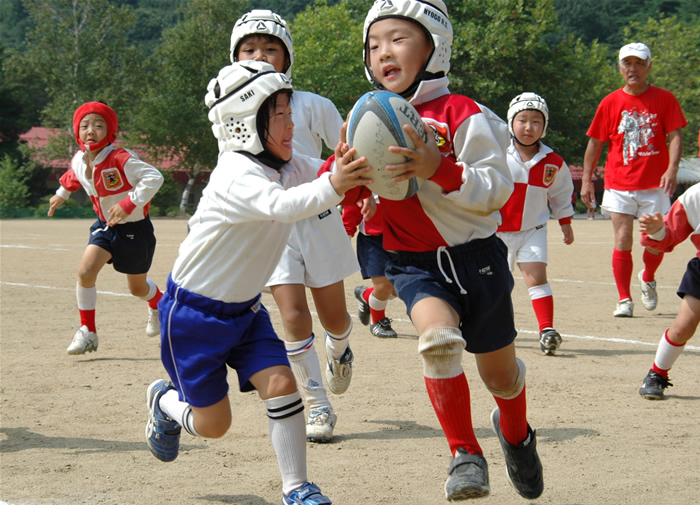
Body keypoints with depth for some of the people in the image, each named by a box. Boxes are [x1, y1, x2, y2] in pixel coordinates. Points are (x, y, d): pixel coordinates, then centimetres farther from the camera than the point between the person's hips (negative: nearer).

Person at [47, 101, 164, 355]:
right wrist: (61, 194, 29)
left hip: (134, 227, -5)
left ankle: (159, 305, 50)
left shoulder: (120, 159, -29)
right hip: (105, 225, 5)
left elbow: (154, 177, -38)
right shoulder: (79, 161, -8)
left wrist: (128, 204, -44)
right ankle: (87, 332, -4)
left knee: (138, 288, 12)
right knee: (86, 271, -18)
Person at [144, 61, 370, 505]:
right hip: (194, 312, -7)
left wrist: (348, 164, -33)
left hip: (244, 308, 7)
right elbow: (281, 206, -49)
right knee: (213, 424, 2)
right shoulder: (236, 176, -30)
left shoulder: (284, 165, -4)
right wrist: (332, 187, -65)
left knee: (281, 384, -12)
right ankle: (166, 402, 36)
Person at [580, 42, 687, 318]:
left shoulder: (665, 99, 1)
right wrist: (586, 180, 4)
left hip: (655, 184, 0)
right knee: (623, 241, -5)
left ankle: (648, 279, 32)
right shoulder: (610, 103, 4)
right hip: (619, 184, 1)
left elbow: (675, 136, -5)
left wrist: (672, 169, -20)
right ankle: (624, 300, 4)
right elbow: (595, 142, 8)